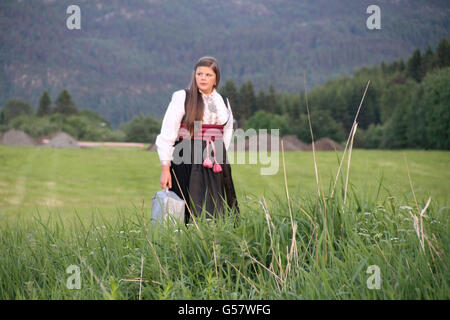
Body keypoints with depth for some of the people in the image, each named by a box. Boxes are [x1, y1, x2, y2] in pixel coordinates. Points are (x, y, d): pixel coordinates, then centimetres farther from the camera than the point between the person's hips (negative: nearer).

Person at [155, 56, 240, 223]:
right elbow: (166, 135, -3)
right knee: (192, 215, -7)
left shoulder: (223, 102, 13)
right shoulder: (182, 98, 0)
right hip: (187, 164, -4)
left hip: (216, 166, 4)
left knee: (218, 214, -1)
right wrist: (165, 168, -10)